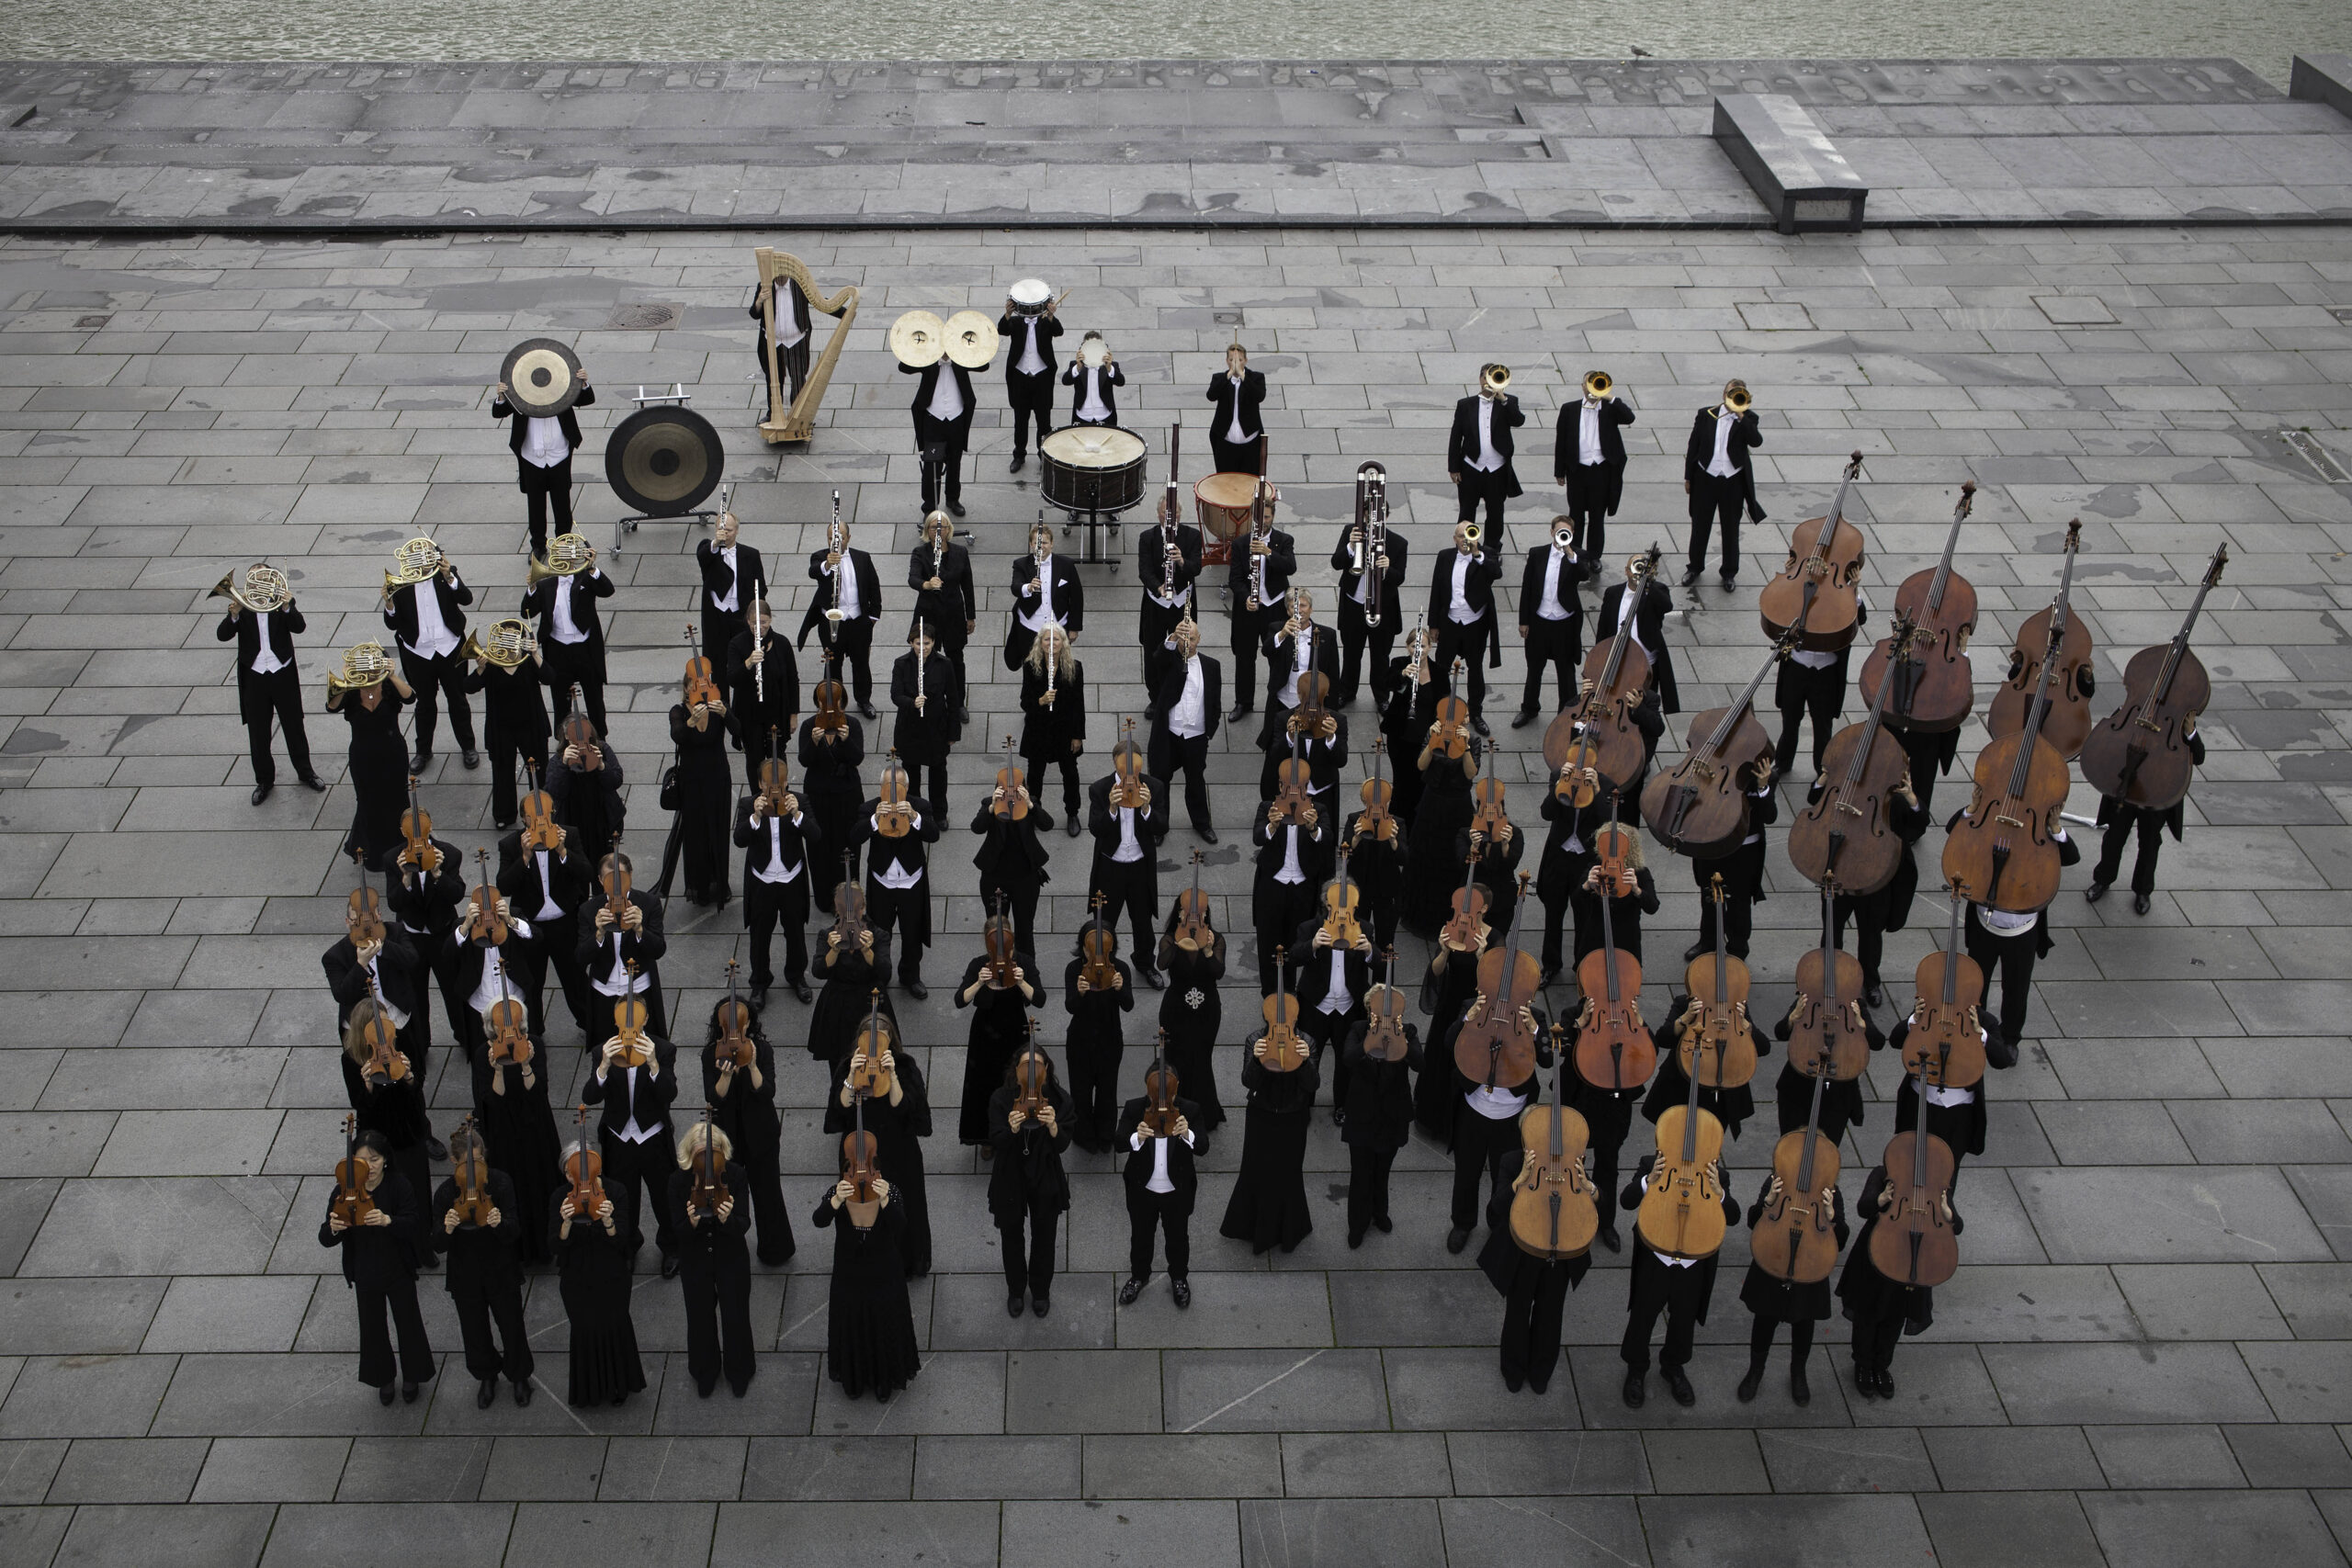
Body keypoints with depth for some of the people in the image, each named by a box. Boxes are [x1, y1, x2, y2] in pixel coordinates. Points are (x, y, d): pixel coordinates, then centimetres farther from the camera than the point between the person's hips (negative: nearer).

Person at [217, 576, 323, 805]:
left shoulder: (283, 603, -4)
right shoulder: (240, 604, -2)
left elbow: (299, 627, -20)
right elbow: (222, 635, -13)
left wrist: (287, 608, -39)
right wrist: (234, 615, -33)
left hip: (283, 674, -1)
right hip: (253, 677, 1)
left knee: (294, 726, 11)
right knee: (258, 733, 9)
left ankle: (305, 772, 27)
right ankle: (264, 780, 22)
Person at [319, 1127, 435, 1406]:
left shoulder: (399, 1186, -19)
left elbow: (412, 1226, -27)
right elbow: (325, 1239, -14)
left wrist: (388, 1221, -47)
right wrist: (333, 1229, -38)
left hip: (399, 1271, -2)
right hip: (365, 1275, 2)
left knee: (408, 1323, 13)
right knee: (372, 1328, 17)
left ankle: (411, 1376, 38)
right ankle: (384, 1378, 41)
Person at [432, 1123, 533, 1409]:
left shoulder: (500, 1182, -16)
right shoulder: (446, 1193, -12)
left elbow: (514, 1234, -19)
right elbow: (439, 1246, -13)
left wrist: (500, 1224, -41)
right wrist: (447, 1230, -35)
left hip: (501, 1272, -1)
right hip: (465, 1275, 1)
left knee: (512, 1327, 10)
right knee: (474, 1332, 16)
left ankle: (519, 1377, 37)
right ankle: (487, 1377, 44)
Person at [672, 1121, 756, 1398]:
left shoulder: (733, 1175, -19)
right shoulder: (679, 1180, -17)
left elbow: (743, 1225, -19)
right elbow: (677, 1230, -14)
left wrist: (727, 1219, -41)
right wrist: (691, 1223, -37)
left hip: (731, 1260, -1)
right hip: (695, 1262, 1)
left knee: (736, 1317, 13)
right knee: (700, 1319, 17)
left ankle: (739, 1374, 38)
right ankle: (705, 1375, 43)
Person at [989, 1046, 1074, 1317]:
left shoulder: (1059, 1101, -13)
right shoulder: (1001, 1099, -14)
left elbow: (1062, 1145, -16)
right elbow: (996, 1143, -17)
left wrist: (1053, 1126, -37)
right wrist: (1012, 1129, -39)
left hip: (1045, 1180, 0)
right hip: (1010, 1179, 0)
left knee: (1044, 1238, 14)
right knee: (1011, 1236, 14)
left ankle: (1041, 1292, 36)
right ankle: (1015, 1291, 36)